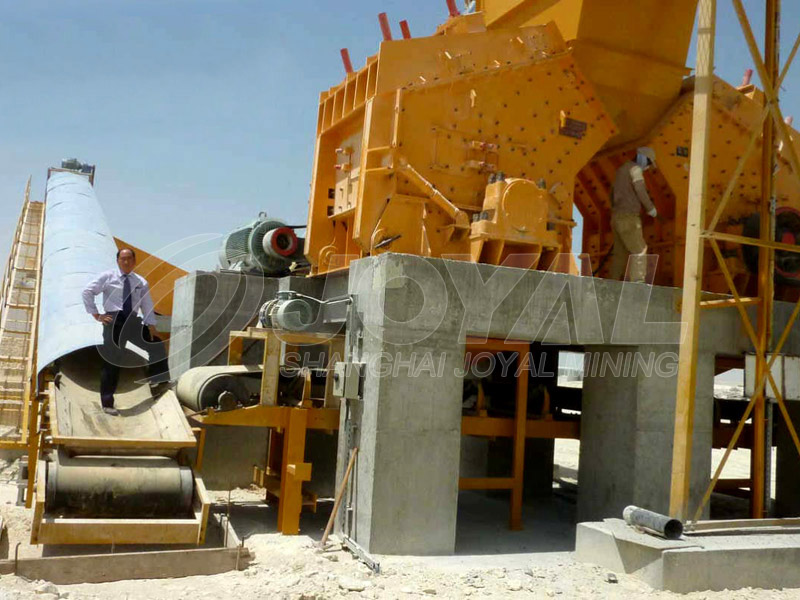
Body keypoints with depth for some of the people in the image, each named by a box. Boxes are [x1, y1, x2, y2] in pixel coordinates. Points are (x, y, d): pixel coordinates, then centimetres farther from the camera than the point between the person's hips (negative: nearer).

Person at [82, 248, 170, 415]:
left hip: (133, 321, 4)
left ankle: (157, 383, 8)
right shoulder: (107, 277, 3)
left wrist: (151, 326, -2)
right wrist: (96, 315, -5)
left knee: (157, 345, -4)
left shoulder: (141, 282, 11)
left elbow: (147, 306, 8)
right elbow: (87, 292, 1)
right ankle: (107, 403, 2)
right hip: (113, 320, -4)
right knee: (111, 361, -4)